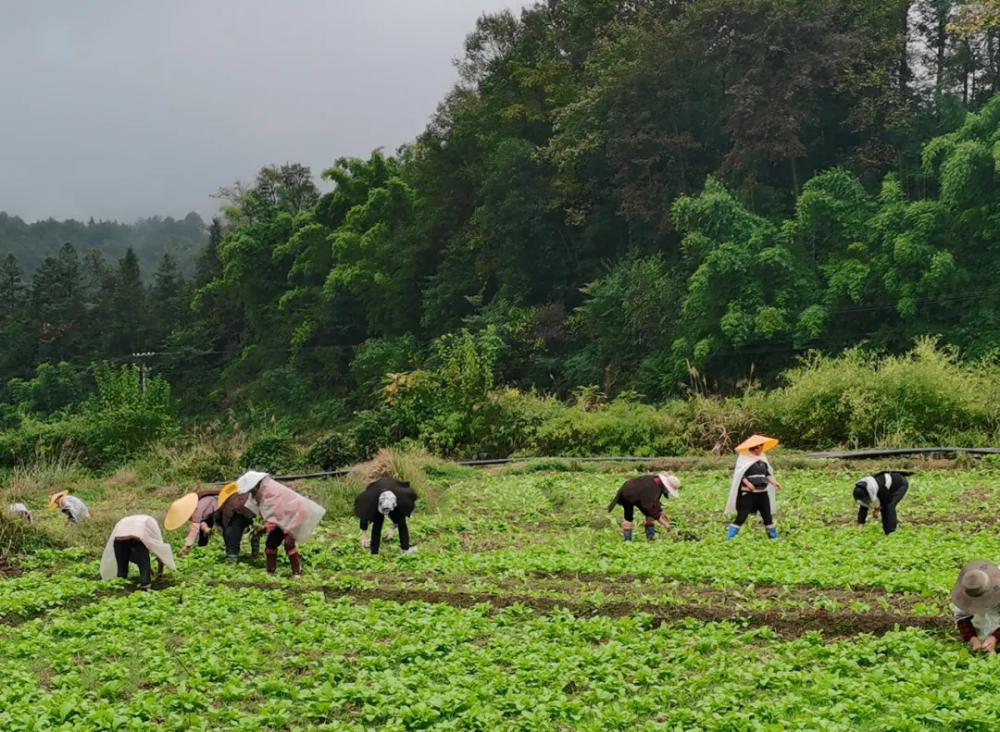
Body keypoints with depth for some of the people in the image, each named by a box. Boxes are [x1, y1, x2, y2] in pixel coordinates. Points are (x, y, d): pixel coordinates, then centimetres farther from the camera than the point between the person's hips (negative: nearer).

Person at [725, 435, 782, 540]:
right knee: (741, 517, -9)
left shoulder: (762, 457, 10)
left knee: (768, 517, 13)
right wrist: (747, 483, -28)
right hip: (748, 493, -6)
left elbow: (767, 473, 15)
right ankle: (729, 539, -7)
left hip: (762, 493, 6)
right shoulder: (744, 457, -9)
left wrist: (774, 482, 0)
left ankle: (774, 538, 25)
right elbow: (739, 473, -14)